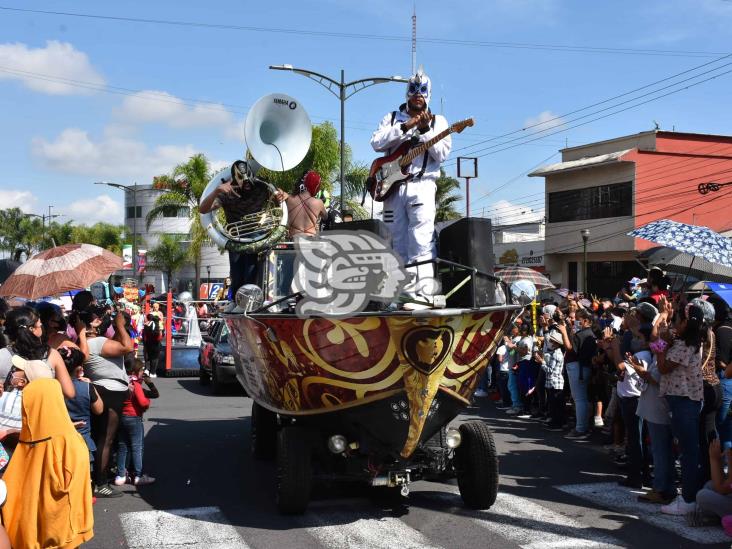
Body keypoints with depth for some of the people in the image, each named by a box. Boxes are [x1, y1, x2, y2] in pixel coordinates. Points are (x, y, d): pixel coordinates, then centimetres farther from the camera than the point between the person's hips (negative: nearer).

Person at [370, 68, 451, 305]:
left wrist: (425, 129, -11)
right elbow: (376, 143, -1)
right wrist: (406, 127, -8)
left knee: (421, 242, -14)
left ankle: (422, 292, -19)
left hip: (421, 185, -3)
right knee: (399, 245, 4)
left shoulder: (437, 121, 14)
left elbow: (441, 154, 0)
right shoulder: (392, 117, 17)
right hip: (392, 186, 3)